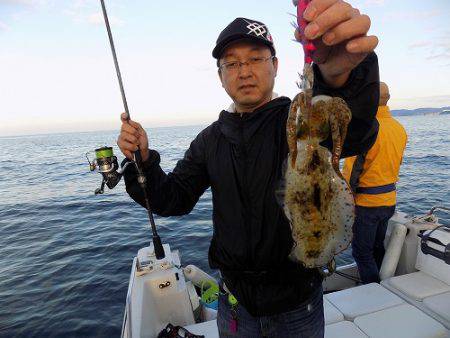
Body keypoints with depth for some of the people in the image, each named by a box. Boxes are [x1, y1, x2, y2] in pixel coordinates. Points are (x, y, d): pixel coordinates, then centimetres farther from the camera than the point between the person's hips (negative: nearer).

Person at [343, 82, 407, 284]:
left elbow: (352, 169, -20)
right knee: (378, 248, 22)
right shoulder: (399, 128, 6)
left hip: (366, 202, -8)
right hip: (389, 200, 9)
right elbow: (395, 163, 14)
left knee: (362, 253, 6)